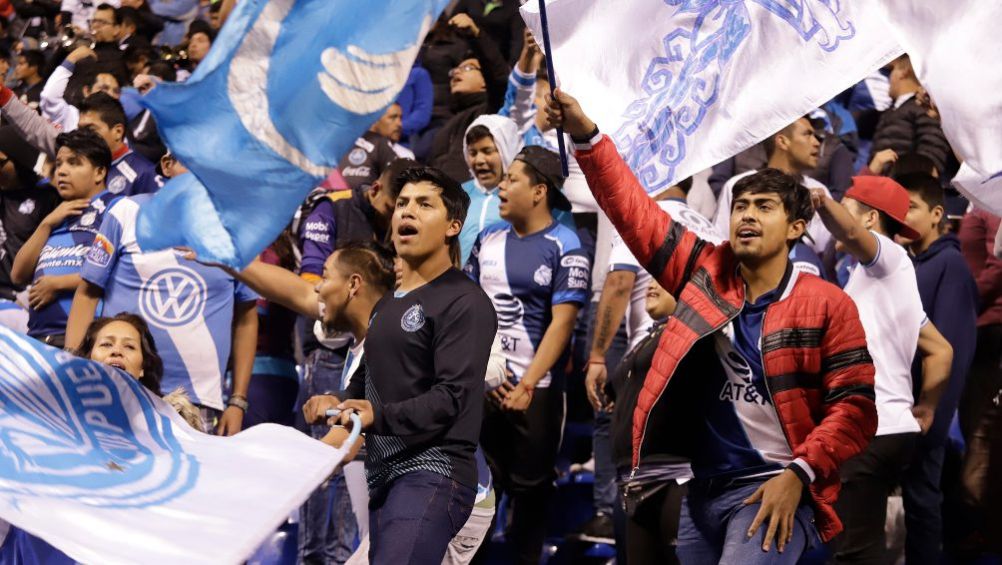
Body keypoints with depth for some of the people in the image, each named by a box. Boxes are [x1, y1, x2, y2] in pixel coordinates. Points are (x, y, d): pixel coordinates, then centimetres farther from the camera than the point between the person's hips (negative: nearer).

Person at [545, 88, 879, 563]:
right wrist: (586, 135, -3)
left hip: (776, 492, -6)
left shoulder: (828, 305, -3)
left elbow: (853, 408, -5)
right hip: (702, 490, 6)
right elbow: (636, 211, 7)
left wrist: (799, 474, -17)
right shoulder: (706, 274, 9)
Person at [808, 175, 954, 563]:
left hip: (869, 431, -10)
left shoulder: (889, 256, -4)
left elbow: (850, 234, -29)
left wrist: (822, 203, -44)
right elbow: (941, 351, 26)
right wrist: (926, 410, 21)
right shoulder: (889, 275, 25)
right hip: (894, 427, 10)